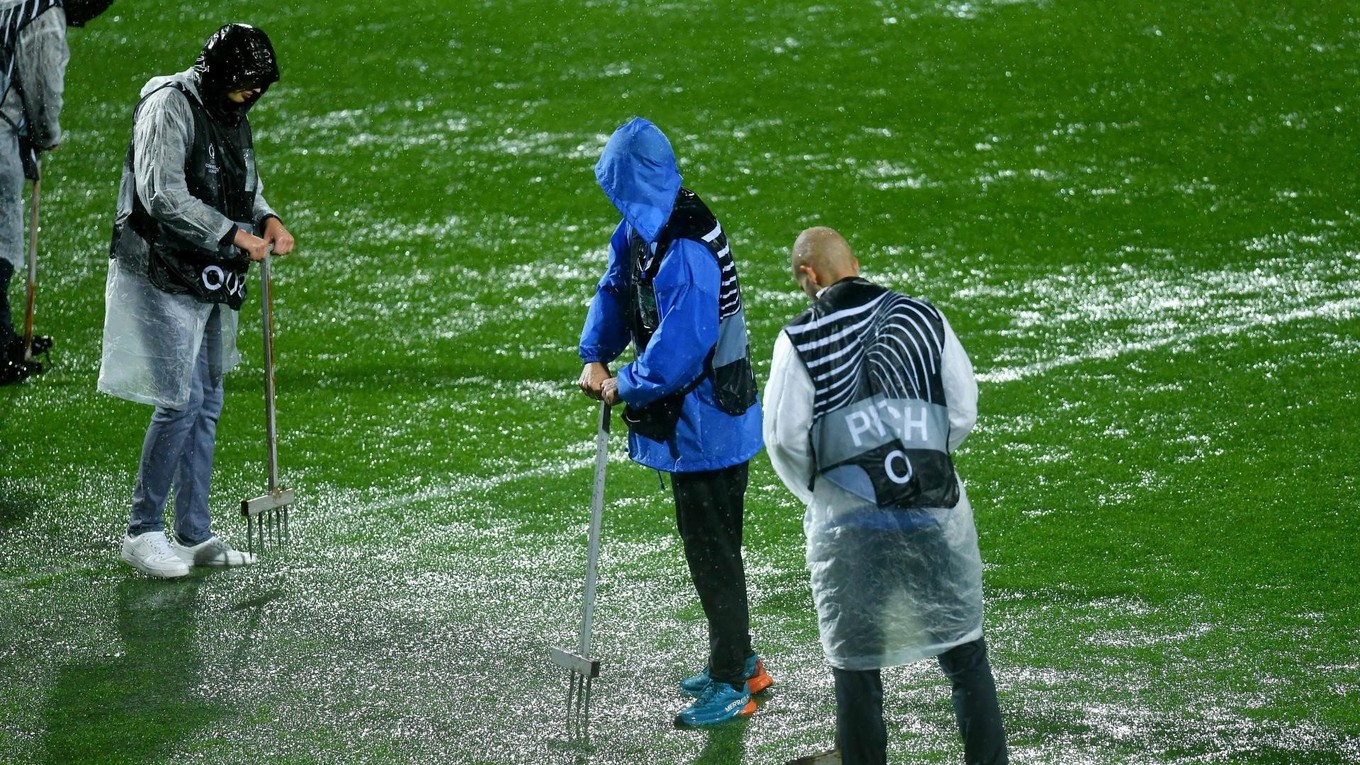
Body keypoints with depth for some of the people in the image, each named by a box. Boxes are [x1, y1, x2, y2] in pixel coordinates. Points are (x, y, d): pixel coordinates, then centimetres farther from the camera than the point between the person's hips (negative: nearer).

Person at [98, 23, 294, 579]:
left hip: (209, 283, 9)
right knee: (181, 401, -13)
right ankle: (142, 533, -6)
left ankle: (194, 536, 15)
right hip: (162, 276, -9)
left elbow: (246, 189, 24)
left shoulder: (234, 118, 14)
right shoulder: (170, 107, -14)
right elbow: (163, 195, -22)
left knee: (207, 404, 10)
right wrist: (233, 234, -22)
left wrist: (266, 220, 2)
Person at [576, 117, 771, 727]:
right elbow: (615, 288, 11)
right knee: (710, 546, 21)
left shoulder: (685, 253, -29)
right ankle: (737, 661, 34)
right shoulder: (643, 229, 2)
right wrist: (595, 357, -3)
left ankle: (732, 685, 10)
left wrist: (626, 386, -15)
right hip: (694, 420, 10)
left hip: (706, 425, -10)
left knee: (712, 554, 0)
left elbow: (679, 349, -30)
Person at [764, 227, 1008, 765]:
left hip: (847, 520, -2)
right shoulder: (923, 319, 1)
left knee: (855, 664, 9)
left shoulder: (799, 340, -6)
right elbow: (964, 411, 4)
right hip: (936, 512, 2)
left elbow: (786, 438, -5)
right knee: (964, 652, 12)